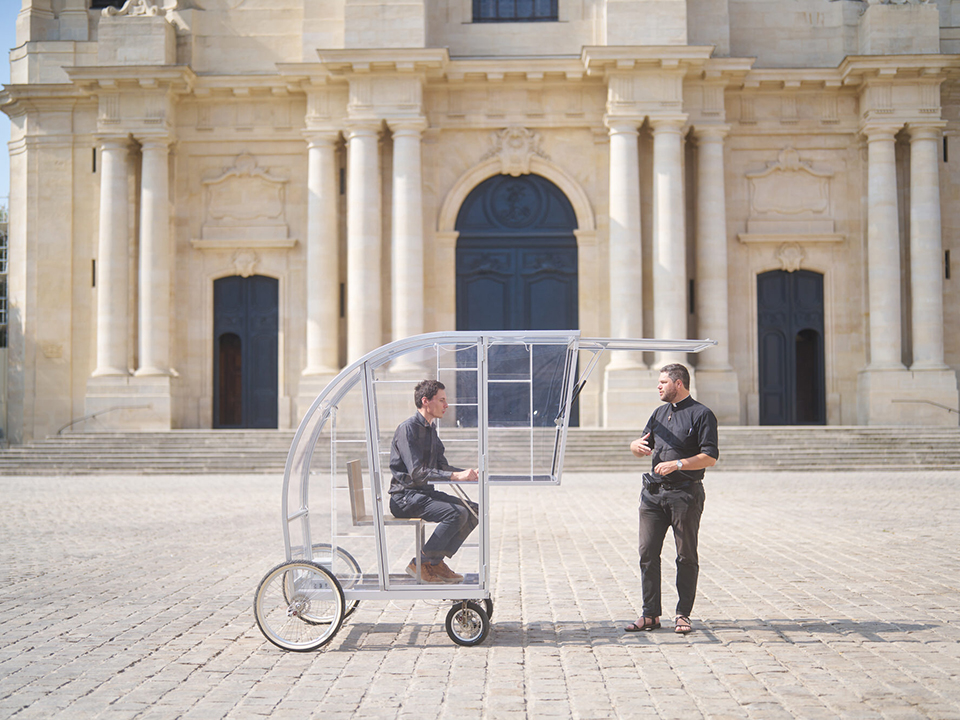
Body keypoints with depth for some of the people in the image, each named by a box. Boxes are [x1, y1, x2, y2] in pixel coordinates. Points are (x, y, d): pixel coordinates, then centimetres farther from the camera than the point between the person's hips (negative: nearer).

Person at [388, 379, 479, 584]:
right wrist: (456, 476, -28)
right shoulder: (408, 428, -16)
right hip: (405, 498, -9)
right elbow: (417, 472, -24)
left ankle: (437, 561, 1)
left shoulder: (430, 428, 15)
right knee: (457, 513, -25)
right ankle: (421, 564, -13)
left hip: (424, 493, 10)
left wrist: (468, 473, 2)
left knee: (473, 510, -1)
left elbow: (441, 466, 19)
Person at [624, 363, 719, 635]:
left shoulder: (701, 414, -4)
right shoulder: (660, 413, 18)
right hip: (654, 492, 6)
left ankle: (683, 615, 10)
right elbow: (643, 446, 23)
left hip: (685, 493, -6)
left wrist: (677, 464, -20)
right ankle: (650, 614, 10)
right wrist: (637, 445, -1)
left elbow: (710, 457, -11)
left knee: (686, 556, 2)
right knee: (648, 553, 3)